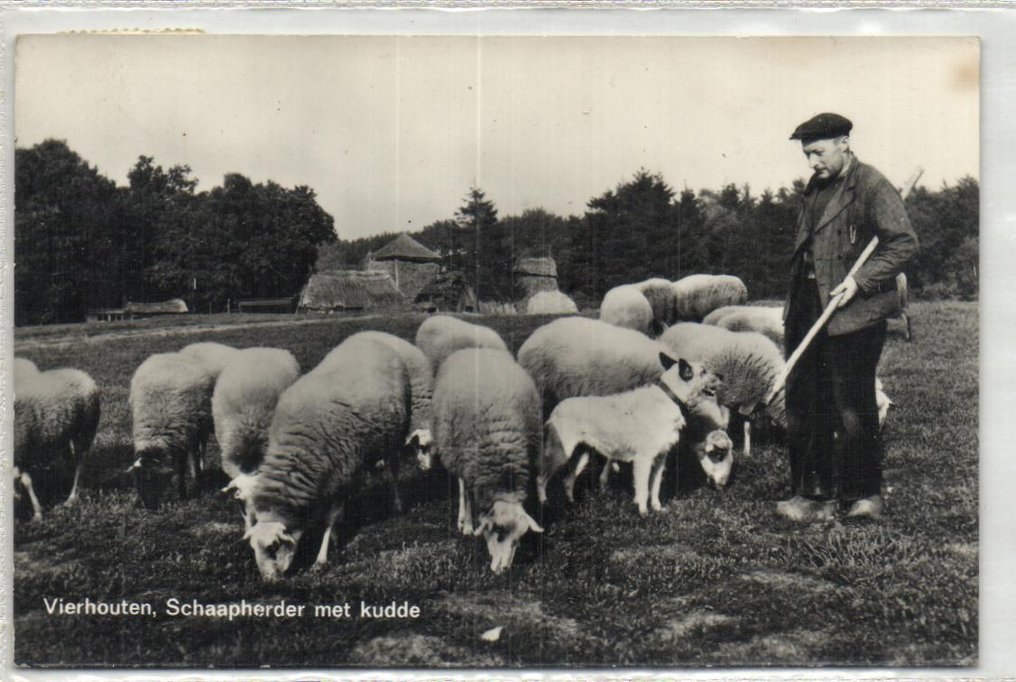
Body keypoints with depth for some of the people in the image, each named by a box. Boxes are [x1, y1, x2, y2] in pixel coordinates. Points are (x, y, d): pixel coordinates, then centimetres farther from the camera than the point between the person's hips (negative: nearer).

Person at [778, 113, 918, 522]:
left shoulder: (872, 187, -8)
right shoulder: (816, 188, 16)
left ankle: (862, 495, 16)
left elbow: (904, 243, -12)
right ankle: (813, 494, 18)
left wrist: (860, 281, -21)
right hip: (808, 312, 8)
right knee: (803, 404, 8)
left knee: (852, 408, 1)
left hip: (853, 316, -8)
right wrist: (793, 311, 15)